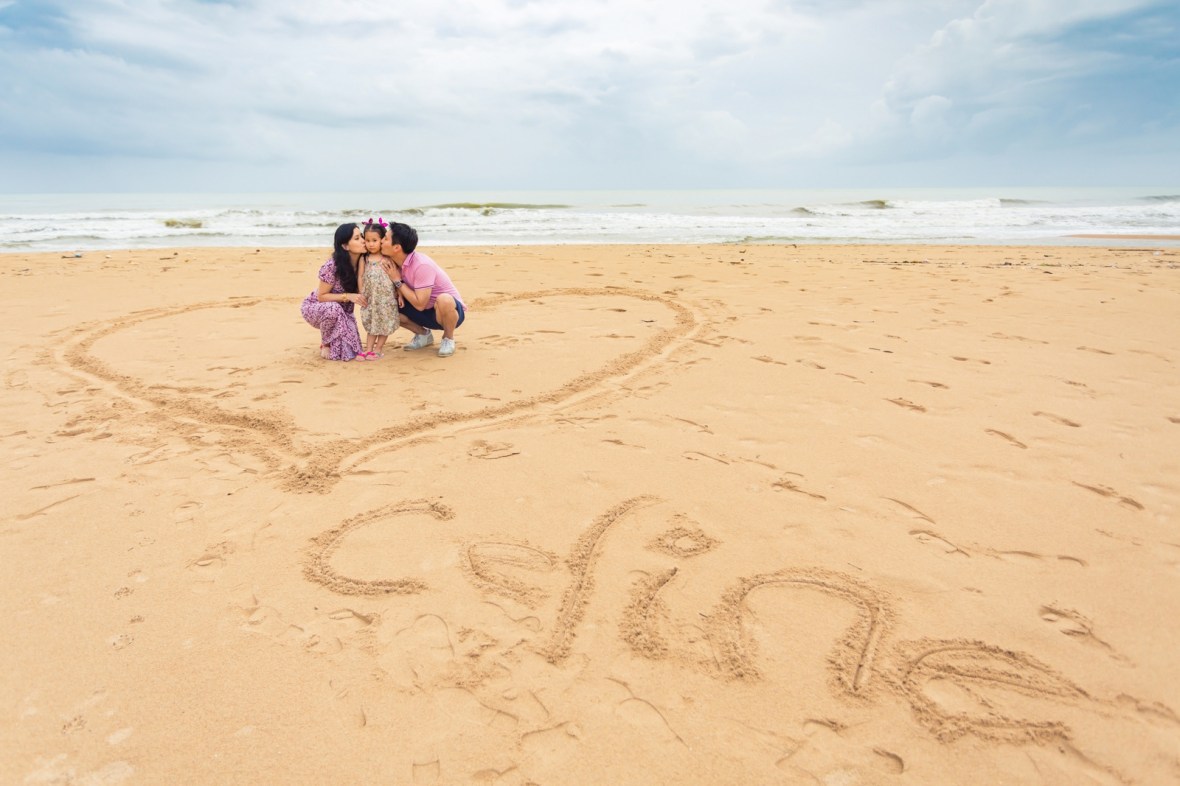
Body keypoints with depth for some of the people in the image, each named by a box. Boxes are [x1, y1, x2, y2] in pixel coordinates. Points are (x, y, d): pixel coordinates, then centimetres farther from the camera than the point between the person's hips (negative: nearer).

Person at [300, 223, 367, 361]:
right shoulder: (332, 266, -28)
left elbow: (358, 290, -1)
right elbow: (321, 297, -21)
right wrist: (347, 296, -33)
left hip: (342, 311, 4)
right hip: (315, 308, -4)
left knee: (348, 354, -18)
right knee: (334, 309, -41)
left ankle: (332, 343, 17)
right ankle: (325, 344, -13)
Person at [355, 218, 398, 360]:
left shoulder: (388, 258, -3)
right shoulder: (364, 259, 3)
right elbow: (360, 277, 5)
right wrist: (361, 294, 0)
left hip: (386, 297, -2)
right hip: (370, 298, 2)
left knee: (384, 323, 3)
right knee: (371, 324, 8)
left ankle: (378, 349, 11)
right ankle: (368, 349, 9)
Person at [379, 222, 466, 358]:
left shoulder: (422, 266, -29)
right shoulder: (397, 261, -5)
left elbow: (420, 304, -30)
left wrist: (398, 281, -21)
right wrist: (400, 293, -13)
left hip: (452, 310, -7)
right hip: (426, 312, 7)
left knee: (443, 300, -41)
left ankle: (448, 339, -11)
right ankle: (423, 334, 11)